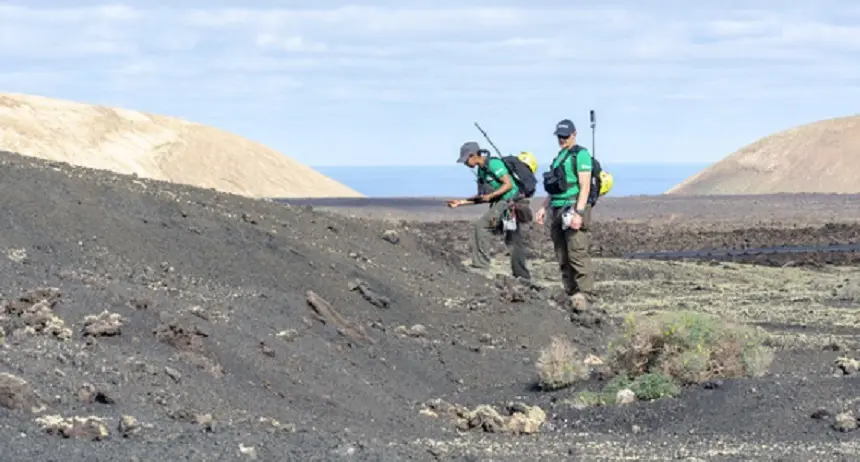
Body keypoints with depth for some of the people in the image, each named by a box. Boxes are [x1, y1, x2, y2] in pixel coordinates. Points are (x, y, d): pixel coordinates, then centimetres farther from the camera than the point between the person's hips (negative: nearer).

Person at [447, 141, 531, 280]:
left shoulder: (493, 163, -14)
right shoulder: (482, 170, 15)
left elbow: (508, 184, -19)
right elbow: (483, 197, 19)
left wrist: (490, 196, -21)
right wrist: (461, 202, 13)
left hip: (509, 202, -10)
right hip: (502, 203, 10)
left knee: (480, 226, -15)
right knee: (514, 243, 10)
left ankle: (481, 265, -13)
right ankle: (523, 277, 14)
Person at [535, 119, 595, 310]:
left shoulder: (580, 155, -5)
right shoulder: (559, 156, 21)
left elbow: (585, 186, -13)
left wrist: (578, 213, -21)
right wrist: (544, 208, 20)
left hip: (573, 208, -9)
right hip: (557, 210, 9)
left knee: (577, 253, -16)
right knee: (562, 257, 6)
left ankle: (585, 294, -17)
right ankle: (572, 293, 9)